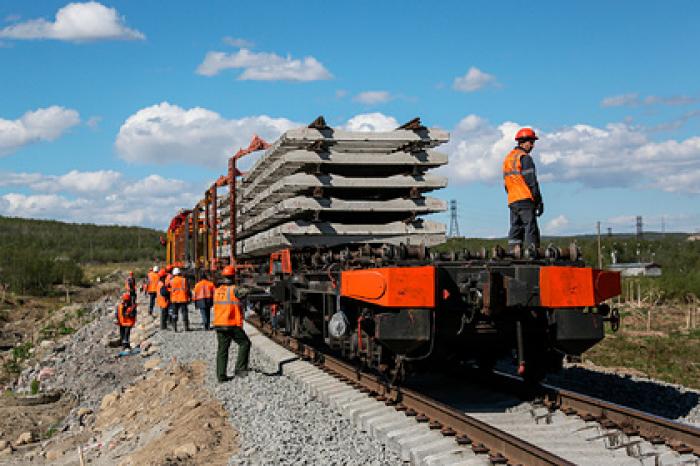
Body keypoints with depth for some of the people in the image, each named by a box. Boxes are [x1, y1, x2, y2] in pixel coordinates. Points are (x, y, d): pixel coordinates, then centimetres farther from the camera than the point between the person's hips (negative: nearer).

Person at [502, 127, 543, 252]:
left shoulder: (508, 158, 19)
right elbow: (531, 182, -12)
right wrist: (539, 201, -10)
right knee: (531, 229, -8)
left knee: (515, 230, 8)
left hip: (512, 201, 8)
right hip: (525, 199, -8)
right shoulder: (525, 157, -8)